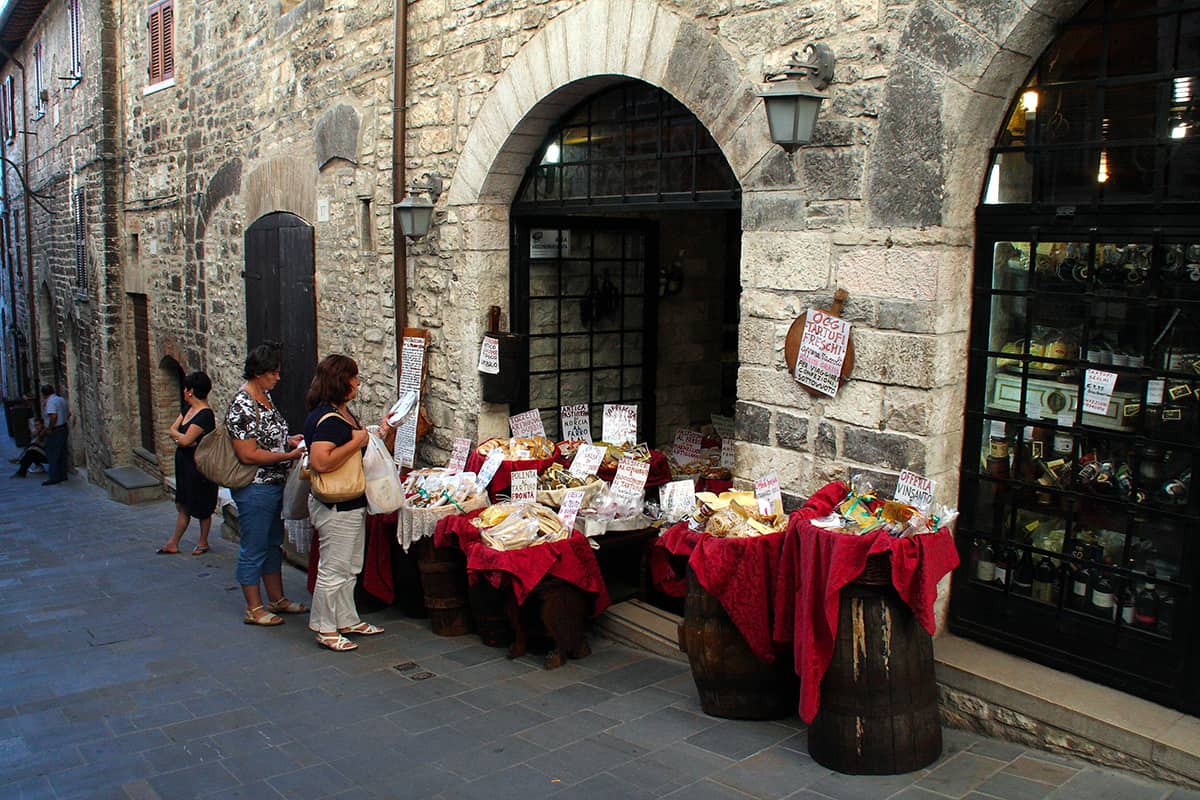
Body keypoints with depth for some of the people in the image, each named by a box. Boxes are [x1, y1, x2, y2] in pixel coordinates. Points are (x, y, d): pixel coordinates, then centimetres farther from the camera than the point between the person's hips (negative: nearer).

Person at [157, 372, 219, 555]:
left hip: (199, 466, -9)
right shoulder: (188, 410, 8)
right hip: (184, 465, 9)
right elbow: (173, 429, 5)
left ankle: (203, 542, 23)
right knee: (183, 506, 16)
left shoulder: (205, 415, -22)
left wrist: (174, 434, -6)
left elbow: (185, 440, -26)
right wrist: (180, 438, -16)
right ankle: (173, 544, 25)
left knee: (202, 509, 8)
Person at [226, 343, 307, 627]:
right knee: (253, 549, 3)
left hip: (275, 485, 10)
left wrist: (288, 440, 6)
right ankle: (254, 609, 15)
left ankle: (276, 599, 31)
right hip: (255, 489, -10)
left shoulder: (265, 396, 9)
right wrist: (288, 455, -21)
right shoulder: (242, 407, -21)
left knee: (273, 544, 19)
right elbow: (248, 454, -24)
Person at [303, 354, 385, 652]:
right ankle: (324, 629, 13)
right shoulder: (327, 419, -22)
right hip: (335, 507, -11)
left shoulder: (343, 412, 10)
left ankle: (347, 620, 31)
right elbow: (321, 462, -34)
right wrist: (357, 441, -26)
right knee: (334, 570, 0)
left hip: (352, 503, 11)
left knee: (350, 568, 19)